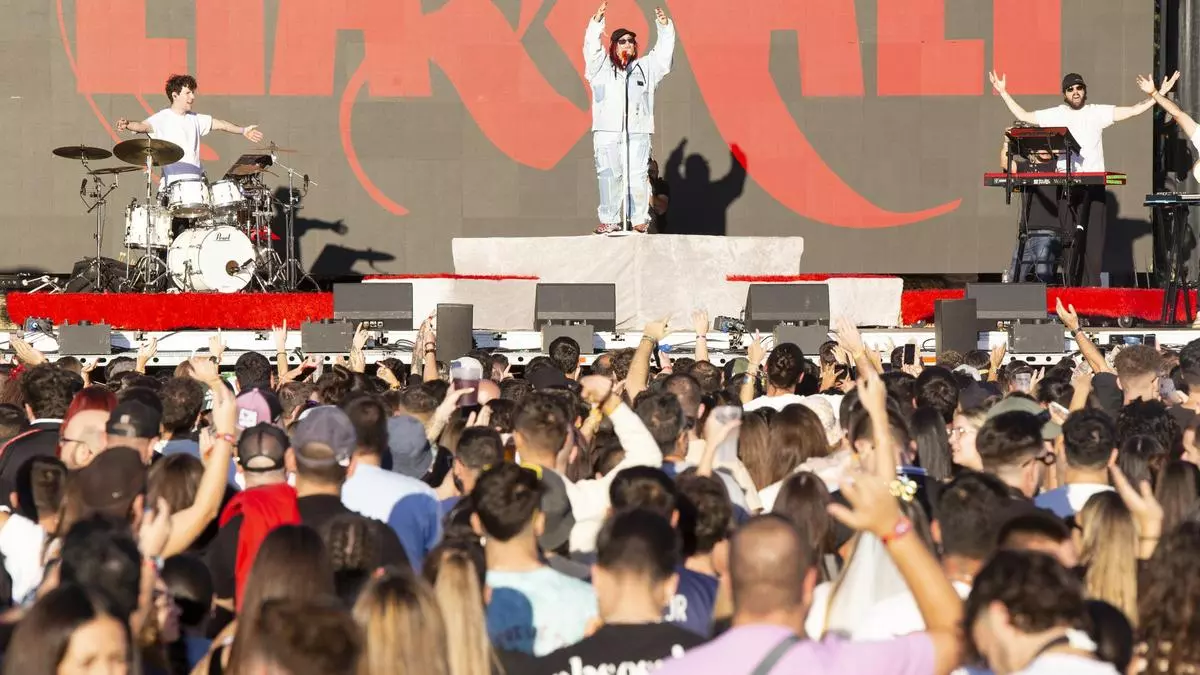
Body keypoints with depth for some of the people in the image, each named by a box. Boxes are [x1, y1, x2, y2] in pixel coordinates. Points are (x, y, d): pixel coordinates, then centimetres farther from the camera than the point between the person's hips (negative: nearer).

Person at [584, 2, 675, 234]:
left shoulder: (645, 67, 19)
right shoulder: (601, 67, 13)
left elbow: (663, 52, 12)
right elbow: (591, 48, 0)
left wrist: (665, 26, -2)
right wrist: (597, 22, -13)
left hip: (637, 132, 1)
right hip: (607, 131, -1)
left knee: (637, 177, -4)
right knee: (609, 176, -4)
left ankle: (640, 220, 0)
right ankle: (610, 220, -2)